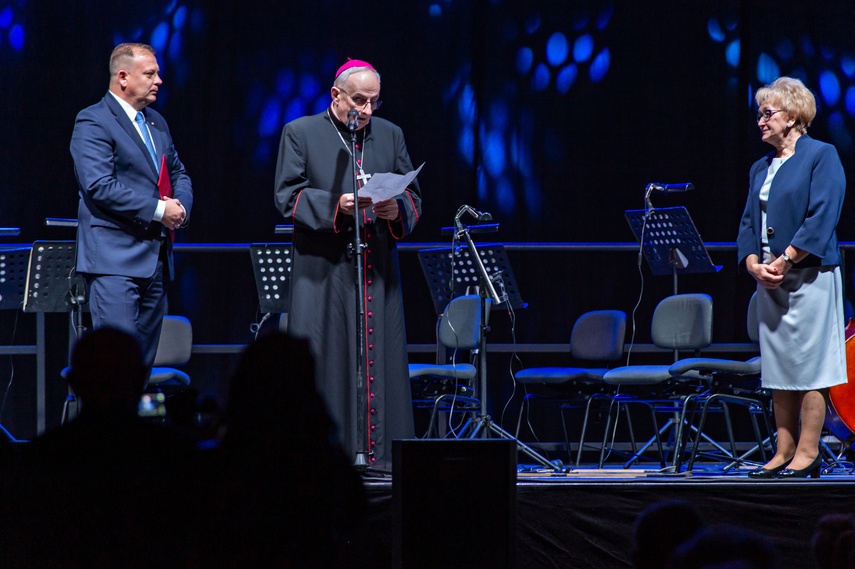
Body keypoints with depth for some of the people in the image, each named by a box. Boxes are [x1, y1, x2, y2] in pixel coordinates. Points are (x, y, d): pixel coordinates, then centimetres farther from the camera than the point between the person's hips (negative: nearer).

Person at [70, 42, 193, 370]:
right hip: (114, 259, -8)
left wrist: (180, 205, 2)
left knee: (144, 357, 7)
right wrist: (158, 210, -16)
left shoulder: (156, 123, 20)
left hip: (156, 259, 8)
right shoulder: (93, 122, -8)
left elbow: (179, 174, 26)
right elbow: (99, 186, -18)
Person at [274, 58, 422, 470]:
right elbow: (288, 196, -4)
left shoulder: (391, 135, 15)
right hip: (323, 267, -3)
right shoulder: (300, 133, 4)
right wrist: (336, 205, -18)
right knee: (323, 358, -5)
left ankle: (375, 450, 3)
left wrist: (396, 208, -10)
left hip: (376, 270, 4)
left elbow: (413, 196, 14)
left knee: (380, 359, 0)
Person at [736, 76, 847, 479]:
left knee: (808, 368, -6)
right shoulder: (761, 168, 18)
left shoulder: (821, 156, -4)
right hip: (770, 281, 7)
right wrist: (753, 263, -3)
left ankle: (807, 454, -3)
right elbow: (749, 222, 16)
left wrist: (785, 260, -16)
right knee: (778, 370, 8)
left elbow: (822, 218, -14)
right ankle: (784, 453, 12)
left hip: (809, 277, -7)